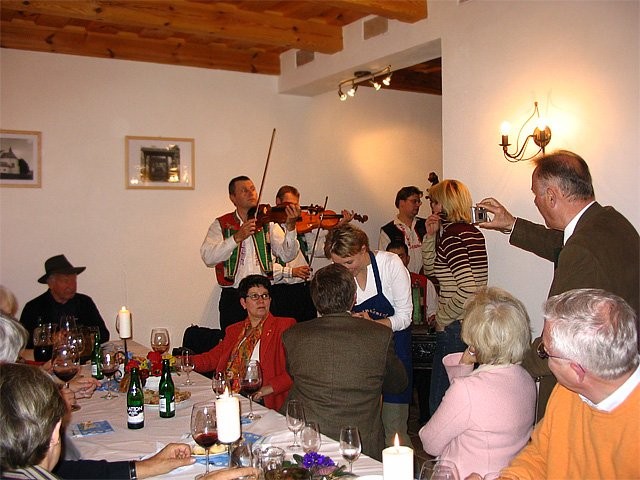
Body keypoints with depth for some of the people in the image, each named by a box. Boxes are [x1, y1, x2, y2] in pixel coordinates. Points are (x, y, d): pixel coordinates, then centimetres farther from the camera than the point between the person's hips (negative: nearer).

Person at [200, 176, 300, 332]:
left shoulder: (268, 222, 7)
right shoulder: (221, 225, 4)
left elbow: (287, 255, -4)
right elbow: (208, 257, -12)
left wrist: (290, 228, -20)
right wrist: (237, 238, -21)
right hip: (233, 297, -1)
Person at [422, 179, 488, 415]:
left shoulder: (452, 233, -16)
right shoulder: (473, 232, 13)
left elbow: (468, 288, -26)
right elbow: (431, 269, 22)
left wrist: (442, 318, -13)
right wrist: (431, 236, 9)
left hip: (456, 328, -10)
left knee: (441, 402, -1)